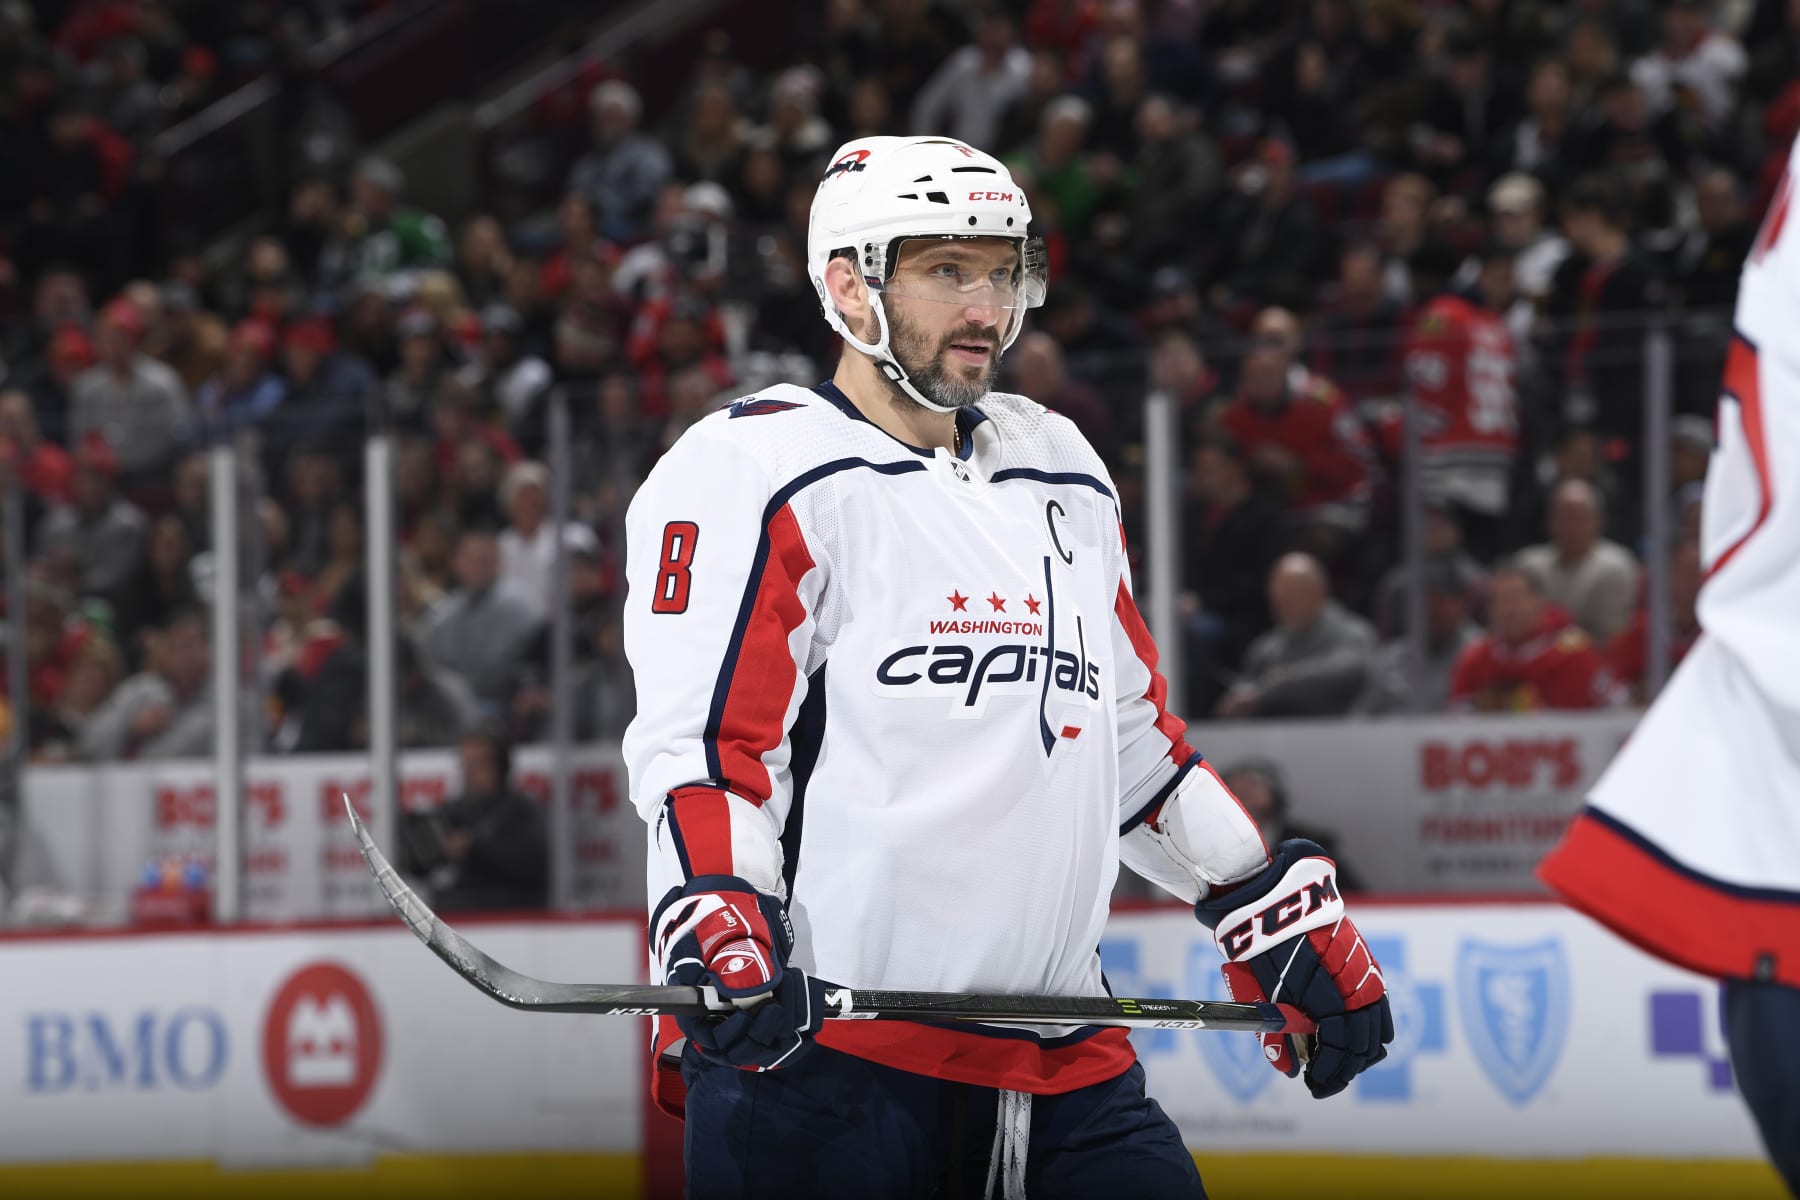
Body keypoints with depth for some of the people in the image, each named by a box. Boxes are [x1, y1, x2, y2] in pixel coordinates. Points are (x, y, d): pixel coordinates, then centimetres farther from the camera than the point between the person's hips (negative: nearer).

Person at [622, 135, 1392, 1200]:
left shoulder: (1064, 473, 22)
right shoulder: (755, 471, -2)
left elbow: (1137, 741, 29)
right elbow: (702, 742, -11)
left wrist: (1288, 920, 24)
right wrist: (718, 925, -27)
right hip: (819, 1044, -6)